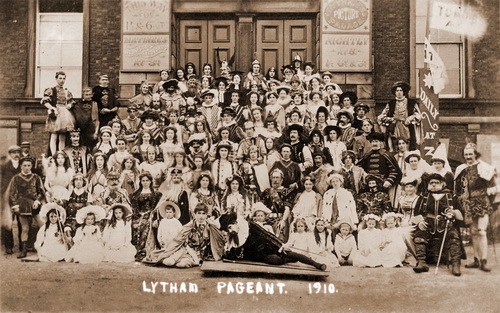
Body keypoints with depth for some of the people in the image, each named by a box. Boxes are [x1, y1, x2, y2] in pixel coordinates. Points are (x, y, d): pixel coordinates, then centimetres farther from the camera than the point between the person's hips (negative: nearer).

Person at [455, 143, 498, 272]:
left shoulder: (484, 168, -4)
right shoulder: (461, 170, 11)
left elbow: (492, 188, -1)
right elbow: (458, 188, 20)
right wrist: (460, 201, 15)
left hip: (482, 204, -5)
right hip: (469, 205, 5)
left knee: (481, 232, -13)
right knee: (473, 232, 9)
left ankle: (484, 261, -10)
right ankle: (476, 260, 15)